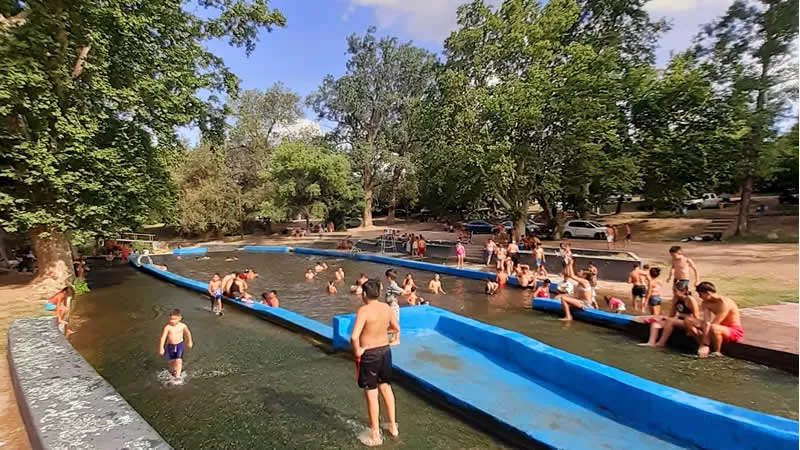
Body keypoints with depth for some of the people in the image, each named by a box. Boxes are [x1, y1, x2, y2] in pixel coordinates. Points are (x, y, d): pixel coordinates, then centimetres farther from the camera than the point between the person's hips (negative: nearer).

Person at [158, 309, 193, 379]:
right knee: (172, 361, 16)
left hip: (179, 345, -1)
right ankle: (172, 371, 44)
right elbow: (163, 337, -17)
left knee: (178, 361, -13)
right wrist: (161, 348, -20)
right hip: (170, 345, 1)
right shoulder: (167, 327, -17)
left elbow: (188, 333, 8)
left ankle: (177, 376, -8)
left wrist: (189, 342, 19)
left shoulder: (182, 326, -11)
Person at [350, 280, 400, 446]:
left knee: (371, 394, 7)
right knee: (386, 388, 22)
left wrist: (357, 351, -15)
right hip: (385, 351, 6)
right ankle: (393, 426, 35)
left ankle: (375, 435, 21)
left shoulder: (364, 310, -22)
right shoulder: (387, 308, -3)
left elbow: (354, 336, -32)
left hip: (369, 354, -6)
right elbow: (396, 328, 13)